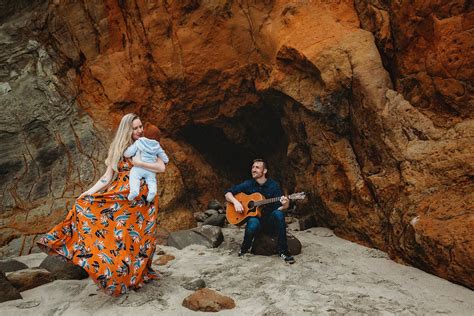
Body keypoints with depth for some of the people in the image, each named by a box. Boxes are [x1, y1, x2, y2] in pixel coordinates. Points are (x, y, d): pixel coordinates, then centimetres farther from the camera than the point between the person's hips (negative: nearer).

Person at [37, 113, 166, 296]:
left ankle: (139, 274, 20)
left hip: (141, 199, -2)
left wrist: (138, 163, -14)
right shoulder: (118, 149, 8)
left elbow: (162, 168, -8)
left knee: (136, 237, 0)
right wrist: (87, 192, -5)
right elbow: (107, 178, 5)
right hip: (118, 196, 2)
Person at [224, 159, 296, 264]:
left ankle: (282, 251, -23)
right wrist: (235, 202, -18)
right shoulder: (248, 184, -2)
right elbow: (228, 193, 1)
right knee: (253, 224, -37)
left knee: (278, 214, -33)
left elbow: (278, 208, -9)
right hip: (253, 217, -1)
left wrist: (285, 205, -32)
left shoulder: (274, 185, -4)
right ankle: (245, 248, -4)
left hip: (270, 220, 1)